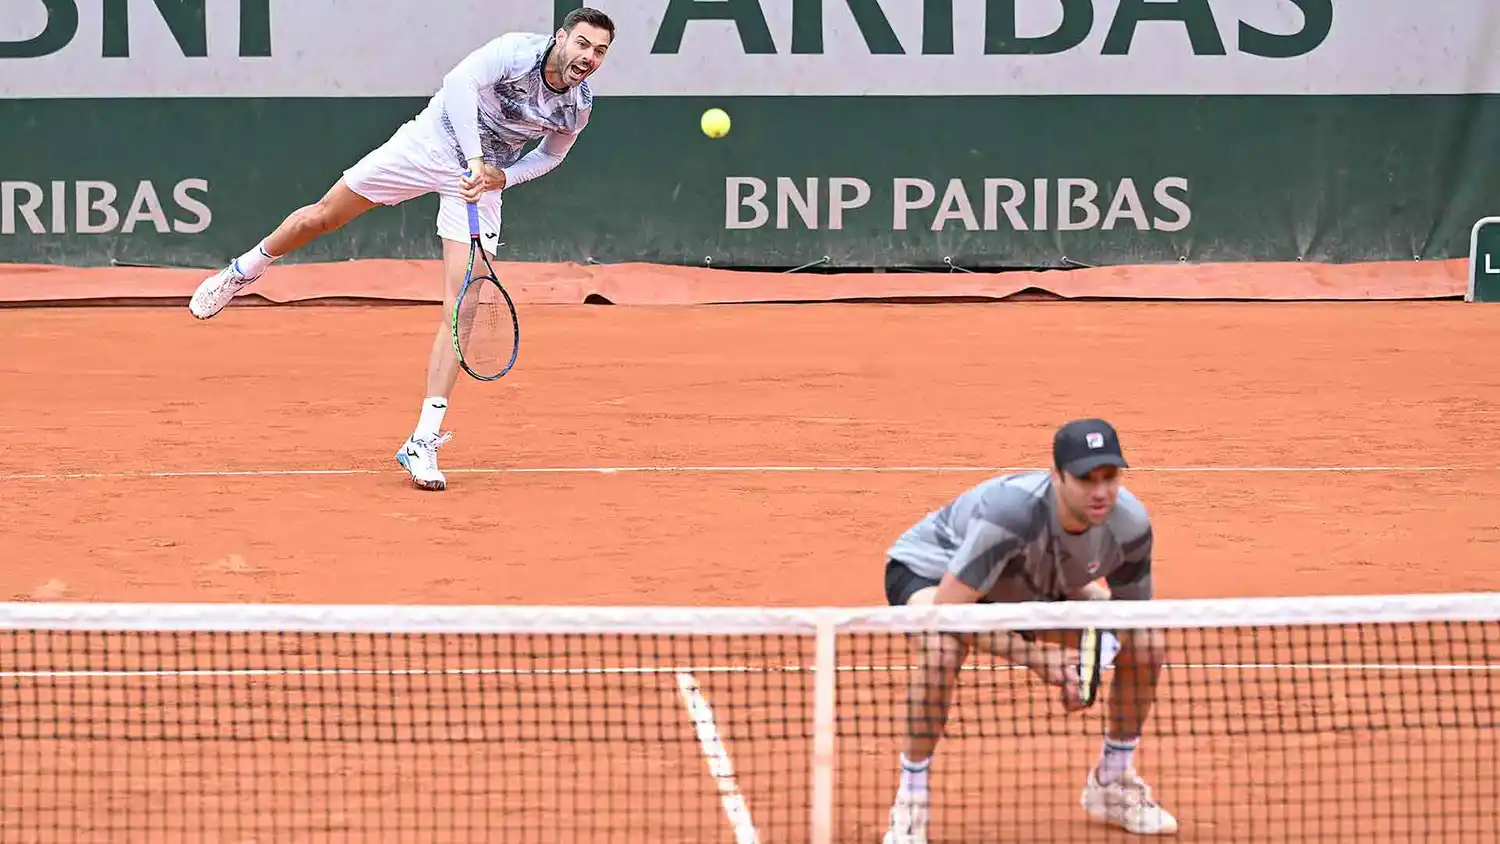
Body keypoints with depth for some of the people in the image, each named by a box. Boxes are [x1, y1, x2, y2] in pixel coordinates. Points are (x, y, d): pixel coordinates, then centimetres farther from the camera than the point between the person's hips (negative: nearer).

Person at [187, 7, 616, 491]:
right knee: (321, 216, 9)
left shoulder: (579, 108, -9)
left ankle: (423, 443, -12)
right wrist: (474, 157, -44)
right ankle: (243, 272, 43)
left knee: (461, 306, -12)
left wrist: (504, 175, -7)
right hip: (431, 142, -2)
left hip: (483, 179, 2)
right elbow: (459, 82, -38)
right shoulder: (517, 52, -24)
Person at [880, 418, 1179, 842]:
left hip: (1036, 584, 6)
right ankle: (909, 803, -21)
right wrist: (1042, 659, -43)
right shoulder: (1011, 511, -43)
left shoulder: (1130, 523, -25)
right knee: (942, 647, -40)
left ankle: (1112, 783, 16)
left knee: (1147, 644, -8)